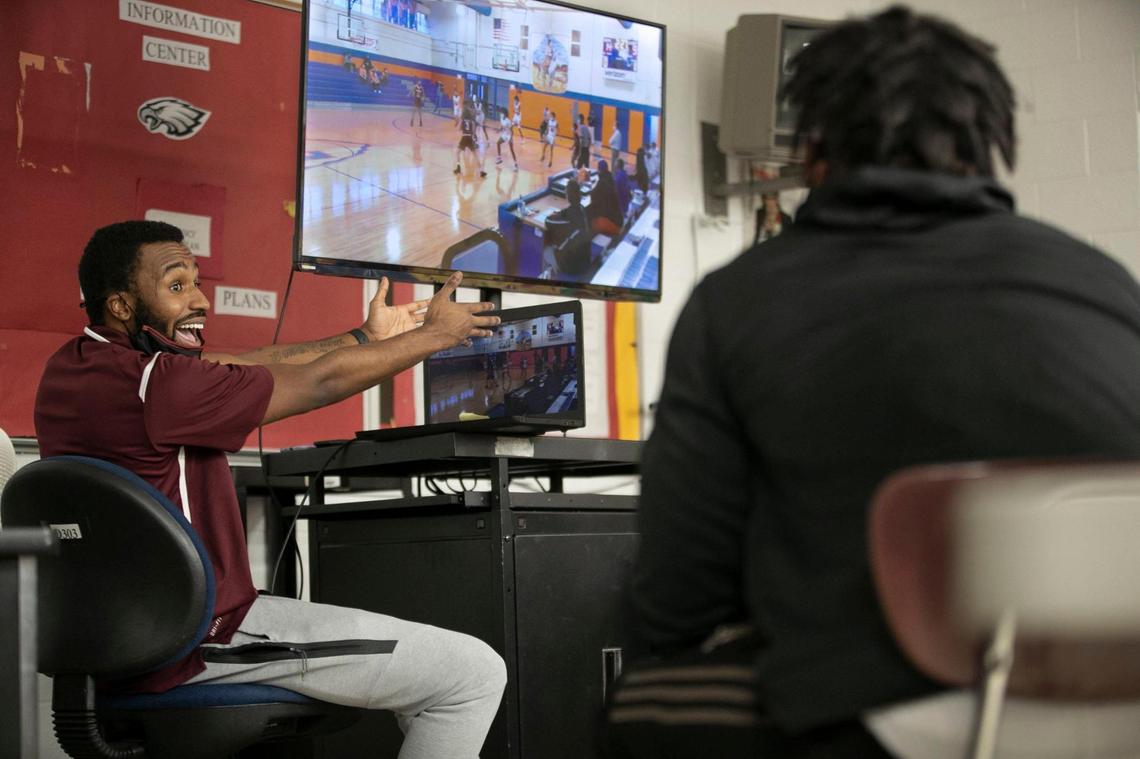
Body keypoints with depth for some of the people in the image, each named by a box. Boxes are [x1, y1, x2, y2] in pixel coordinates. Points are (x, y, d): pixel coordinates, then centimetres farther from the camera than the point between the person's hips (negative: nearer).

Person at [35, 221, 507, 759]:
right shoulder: (149, 381, -22)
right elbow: (321, 383, -13)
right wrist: (436, 333, 1)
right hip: (195, 644, -11)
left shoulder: (74, 365, 8)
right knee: (475, 674, -8)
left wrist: (365, 337, 16)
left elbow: (242, 367, 13)